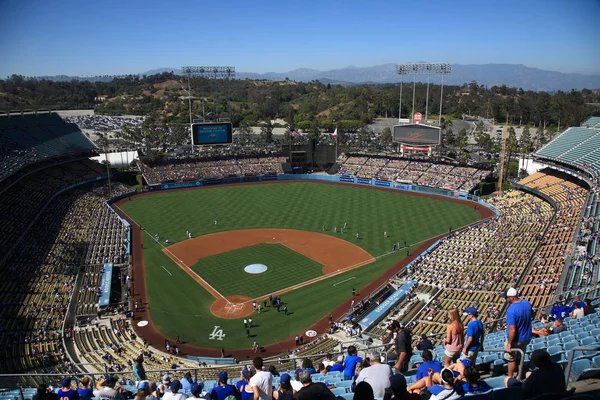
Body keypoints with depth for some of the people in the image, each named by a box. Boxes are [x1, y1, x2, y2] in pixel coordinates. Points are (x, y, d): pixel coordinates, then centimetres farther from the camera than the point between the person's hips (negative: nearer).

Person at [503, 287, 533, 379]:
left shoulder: (511, 310, -33)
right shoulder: (527, 303, -10)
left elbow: (512, 330, -31)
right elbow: (531, 315, 11)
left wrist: (509, 343, -20)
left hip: (516, 340, -7)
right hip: (526, 337, 7)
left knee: (511, 359, 13)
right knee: (520, 357, 24)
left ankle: (510, 378, 28)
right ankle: (519, 376, 39)